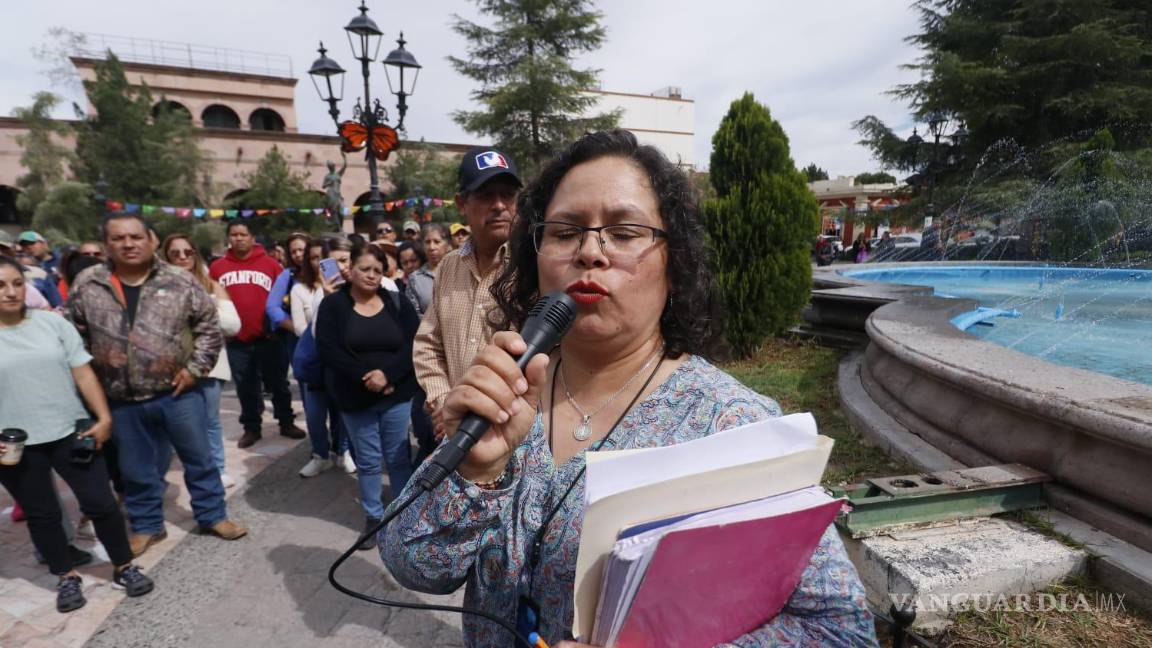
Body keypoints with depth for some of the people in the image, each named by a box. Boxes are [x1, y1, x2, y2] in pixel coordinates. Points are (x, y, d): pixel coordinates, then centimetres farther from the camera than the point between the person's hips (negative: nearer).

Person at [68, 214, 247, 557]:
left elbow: (209, 327, -2)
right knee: (136, 469, 17)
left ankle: (213, 515, 28)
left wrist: (195, 368, -8)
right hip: (122, 400, 2)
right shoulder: (87, 285, -1)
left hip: (177, 392, -2)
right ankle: (146, 525, 35)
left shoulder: (181, 282, -7)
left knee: (198, 458, 11)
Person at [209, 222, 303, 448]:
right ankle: (251, 428, 26)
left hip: (268, 337, -1)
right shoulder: (217, 267, 6)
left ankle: (286, 423, 24)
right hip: (236, 340, 2)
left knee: (278, 383, 10)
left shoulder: (270, 264, 0)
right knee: (245, 387, 12)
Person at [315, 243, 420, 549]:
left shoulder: (398, 303, 1)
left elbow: (413, 345, -7)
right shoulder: (332, 305, -1)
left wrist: (387, 373, -21)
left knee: (399, 458, 8)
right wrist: (366, 377, -17)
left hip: (397, 395, 0)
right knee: (367, 461, 10)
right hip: (355, 398, 0)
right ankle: (373, 517, 26)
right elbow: (328, 350, -10)